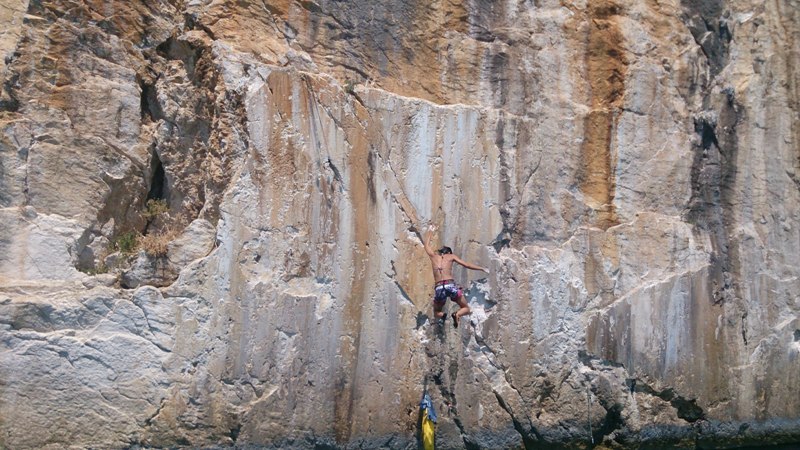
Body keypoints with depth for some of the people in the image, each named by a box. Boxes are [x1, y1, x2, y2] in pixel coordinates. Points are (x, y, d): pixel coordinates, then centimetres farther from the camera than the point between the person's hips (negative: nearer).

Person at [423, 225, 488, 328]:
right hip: (450, 285, -1)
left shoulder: (434, 256, 18)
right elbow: (467, 265, 11)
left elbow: (427, 245, 36)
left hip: (438, 288, 2)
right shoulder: (451, 256, 14)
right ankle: (456, 314, -20)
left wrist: (430, 232, 52)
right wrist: (482, 268, 22)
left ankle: (442, 316, -14)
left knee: (436, 312, 23)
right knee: (466, 308, 15)